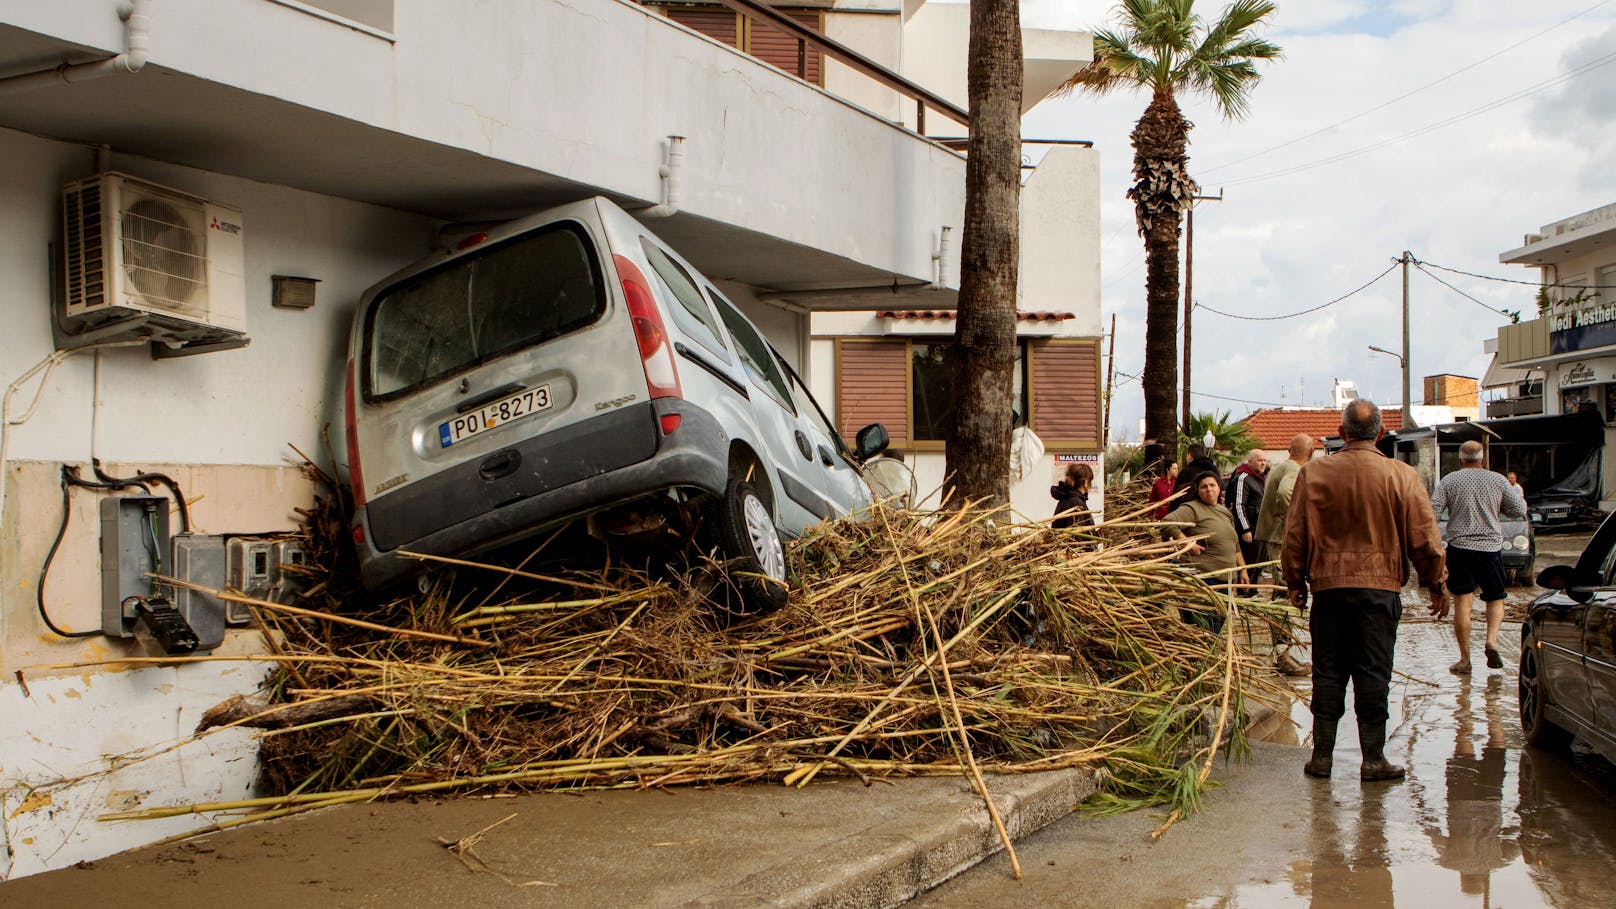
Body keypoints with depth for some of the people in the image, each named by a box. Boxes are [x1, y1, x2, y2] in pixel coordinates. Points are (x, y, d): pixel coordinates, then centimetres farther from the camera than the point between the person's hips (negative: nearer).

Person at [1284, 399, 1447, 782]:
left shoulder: (1312, 473, -2)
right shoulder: (1401, 476, -4)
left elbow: (1295, 533, 2)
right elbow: (1424, 536, 0)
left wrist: (1295, 581, 13)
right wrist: (1436, 584, 12)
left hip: (1328, 586, 1)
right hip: (1380, 588, -1)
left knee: (1328, 673, 8)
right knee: (1372, 674, 4)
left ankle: (1322, 755, 11)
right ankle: (1373, 759, 7)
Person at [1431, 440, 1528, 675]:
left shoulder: (1448, 481, 0)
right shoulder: (1498, 480, 3)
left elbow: (1431, 513, -7)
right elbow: (1520, 510, 5)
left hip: (1459, 546, -1)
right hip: (1491, 547, 1)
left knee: (1462, 603, 1)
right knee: (1495, 598, 16)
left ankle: (1464, 659, 1)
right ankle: (1492, 639, -9)